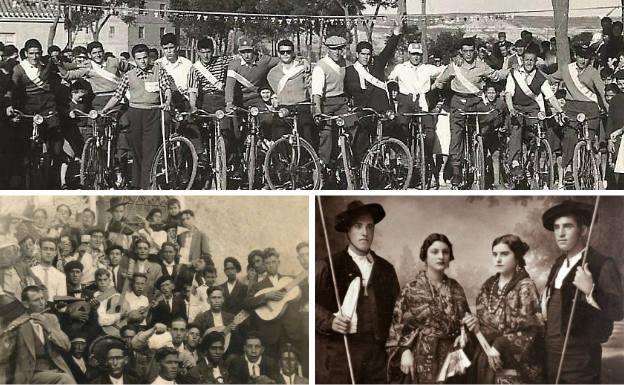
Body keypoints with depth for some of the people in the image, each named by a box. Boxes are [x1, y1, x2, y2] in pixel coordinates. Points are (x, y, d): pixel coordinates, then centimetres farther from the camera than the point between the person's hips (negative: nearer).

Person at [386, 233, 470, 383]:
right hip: (422, 361, -3)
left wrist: (463, 335, -1)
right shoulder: (411, 290, -2)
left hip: (450, 358, 3)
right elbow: (397, 325, -3)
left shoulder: (456, 289, 10)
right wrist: (405, 351, -14)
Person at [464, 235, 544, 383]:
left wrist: (500, 345, -19)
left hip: (514, 364, -6)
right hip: (487, 361, 6)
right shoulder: (489, 286, 10)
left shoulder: (525, 286, -10)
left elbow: (532, 329, -16)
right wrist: (475, 324, -3)